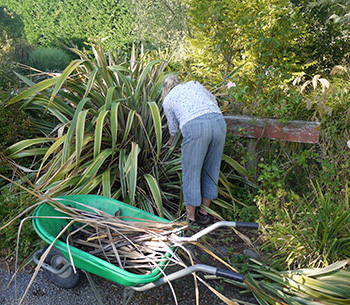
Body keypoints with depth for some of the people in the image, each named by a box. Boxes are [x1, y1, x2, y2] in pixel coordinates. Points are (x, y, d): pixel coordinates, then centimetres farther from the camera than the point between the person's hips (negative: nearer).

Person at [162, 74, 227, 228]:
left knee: (191, 171, 10)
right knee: (211, 169, 17)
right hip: (218, 122, 5)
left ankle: (191, 217, 22)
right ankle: (204, 213, 31)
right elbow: (213, 100, 43)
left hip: (195, 127, -4)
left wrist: (171, 142, 51)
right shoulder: (194, 84, 29)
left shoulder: (168, 100, 21)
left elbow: (173, 128, 31)